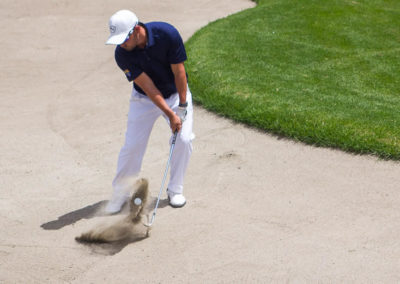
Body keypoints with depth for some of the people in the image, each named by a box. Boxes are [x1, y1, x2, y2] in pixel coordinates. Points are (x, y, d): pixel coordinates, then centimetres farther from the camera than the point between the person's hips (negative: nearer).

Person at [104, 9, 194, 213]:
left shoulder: (167, 34, -28)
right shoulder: (122, 54, -23)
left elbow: (179, 72, -18)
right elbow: (148, 88, -23)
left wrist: (182, 106, -16)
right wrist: (170, 115, -26)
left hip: (176, 93, 0)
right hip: (144, 98, 0)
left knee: (183, 140, -10)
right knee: (132, 145, -6)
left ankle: (175, 190, 8)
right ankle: (120, 193, 10)